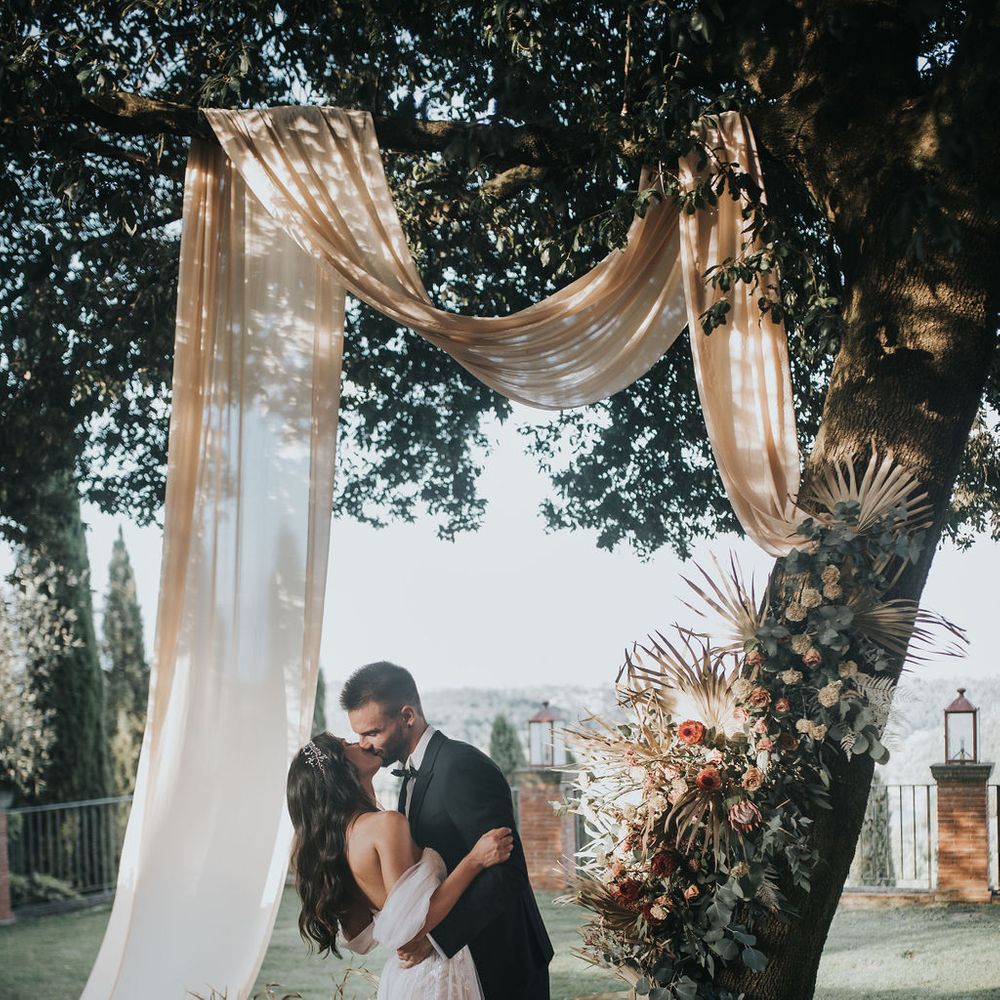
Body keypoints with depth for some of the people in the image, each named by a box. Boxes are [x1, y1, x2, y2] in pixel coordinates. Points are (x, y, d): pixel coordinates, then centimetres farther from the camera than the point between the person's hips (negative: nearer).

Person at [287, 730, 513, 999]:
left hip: (399, 976, 9)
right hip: (434, 976, -8)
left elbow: (358, 936, 9)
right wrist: (475, 861, -24)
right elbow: (412, 928, -26)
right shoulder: (387, 824, -22)